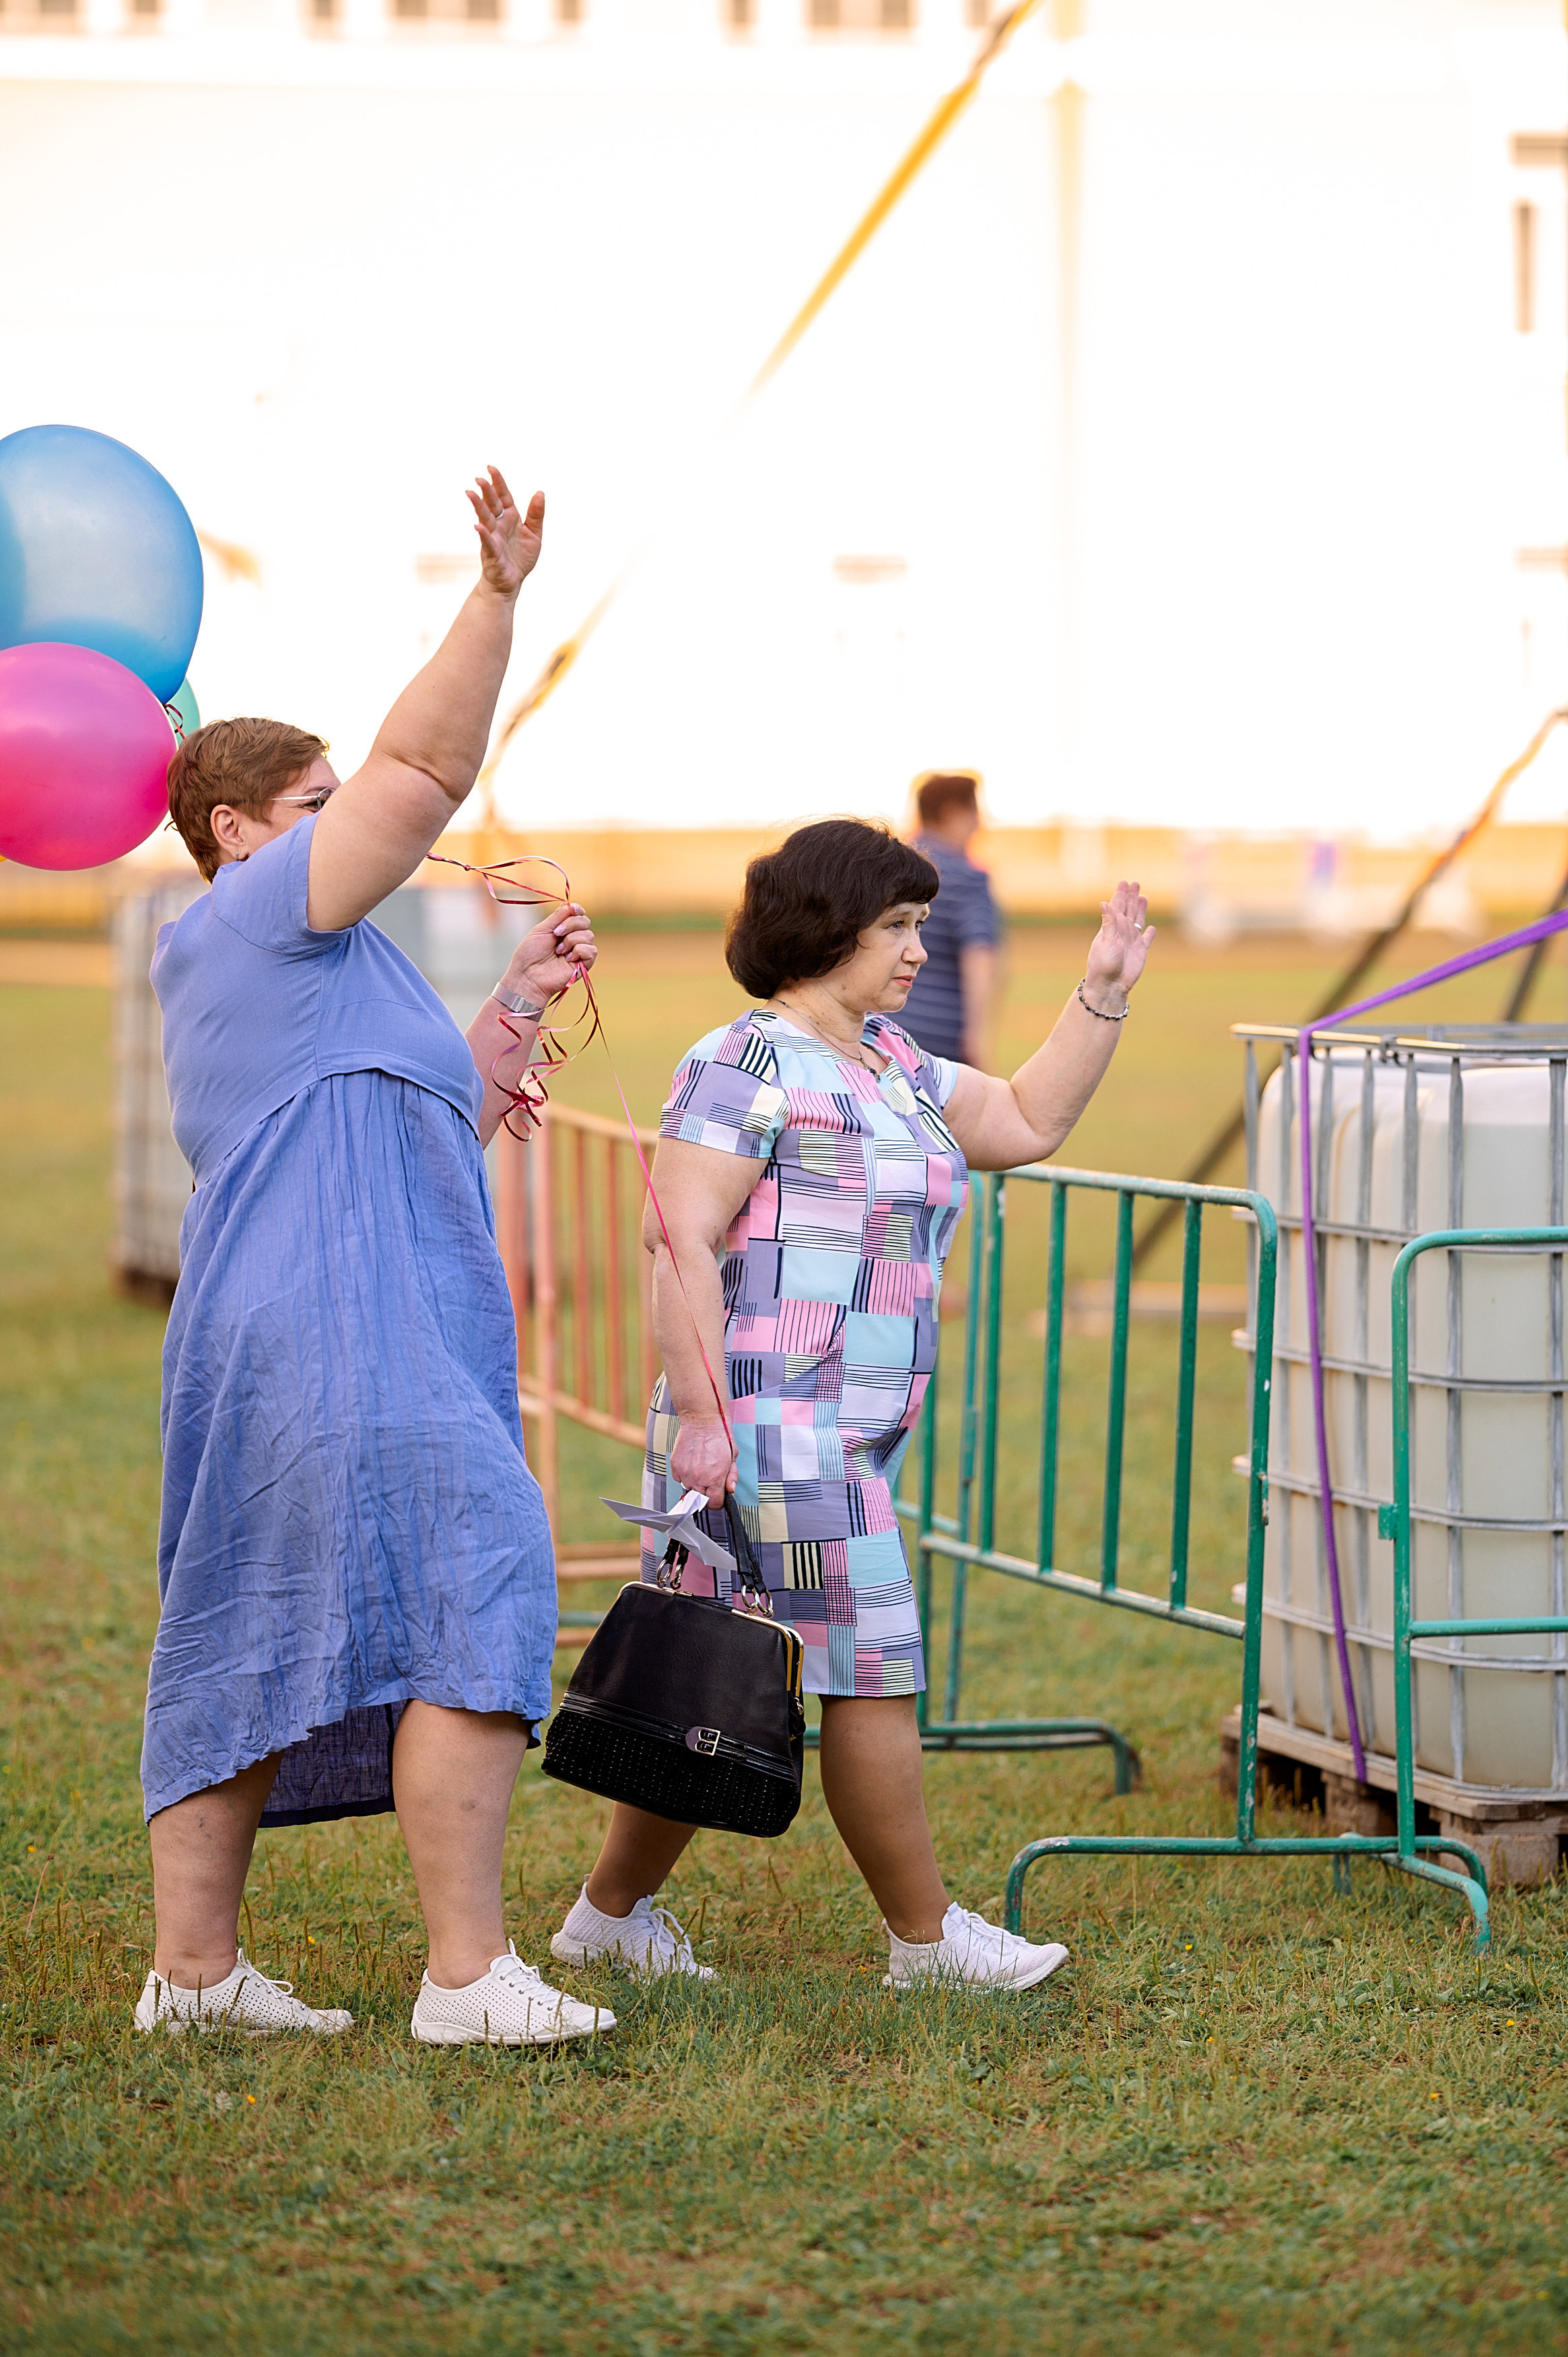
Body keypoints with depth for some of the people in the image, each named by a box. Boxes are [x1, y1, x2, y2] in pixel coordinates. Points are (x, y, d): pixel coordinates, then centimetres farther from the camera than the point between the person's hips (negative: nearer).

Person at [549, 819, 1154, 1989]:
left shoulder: (891, 1064, 18)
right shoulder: (750, 1065, -11)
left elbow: (1028, 1121, 25)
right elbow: (680, 1238, -16)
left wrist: (1105, 991, 17)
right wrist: (700, 1411, -21)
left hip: (847, 1440, 10)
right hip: (775, 1430, -10)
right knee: (876, 1673, -5)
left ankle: (612, 1910, 19)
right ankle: (927, 1936, 4)